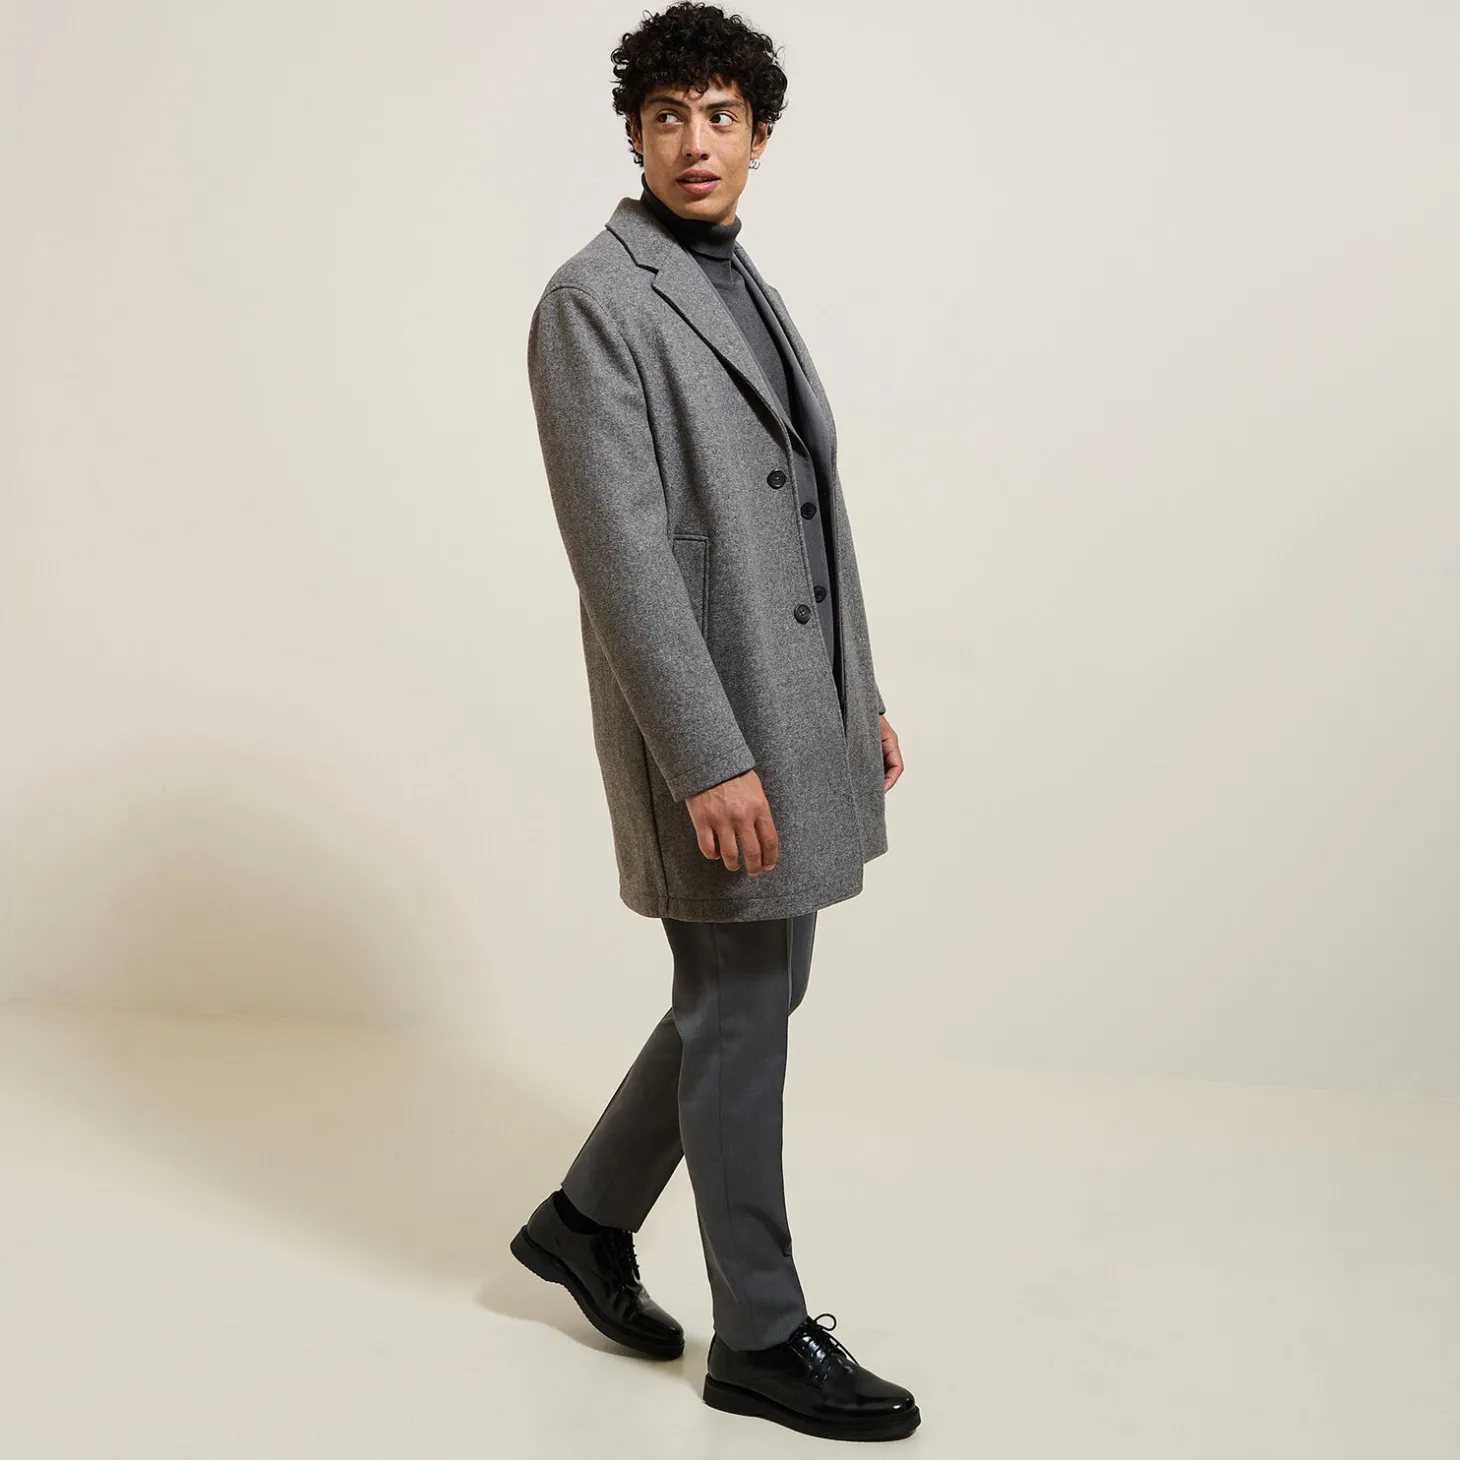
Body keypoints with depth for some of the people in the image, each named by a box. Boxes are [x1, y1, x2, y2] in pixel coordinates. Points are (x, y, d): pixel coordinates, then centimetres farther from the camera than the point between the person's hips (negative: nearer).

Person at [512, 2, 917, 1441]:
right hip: (710, 726, -9)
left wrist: (861, 701, 17)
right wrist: (711, 759, -23)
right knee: (739, 1016, 3)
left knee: (751, 992, 17)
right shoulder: (594, 299, -11)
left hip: (799, 711, 9)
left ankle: (586, 1220, 34)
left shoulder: (750, 294, 17)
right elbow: (621, 550, -19)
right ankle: (762, 1337, 20)